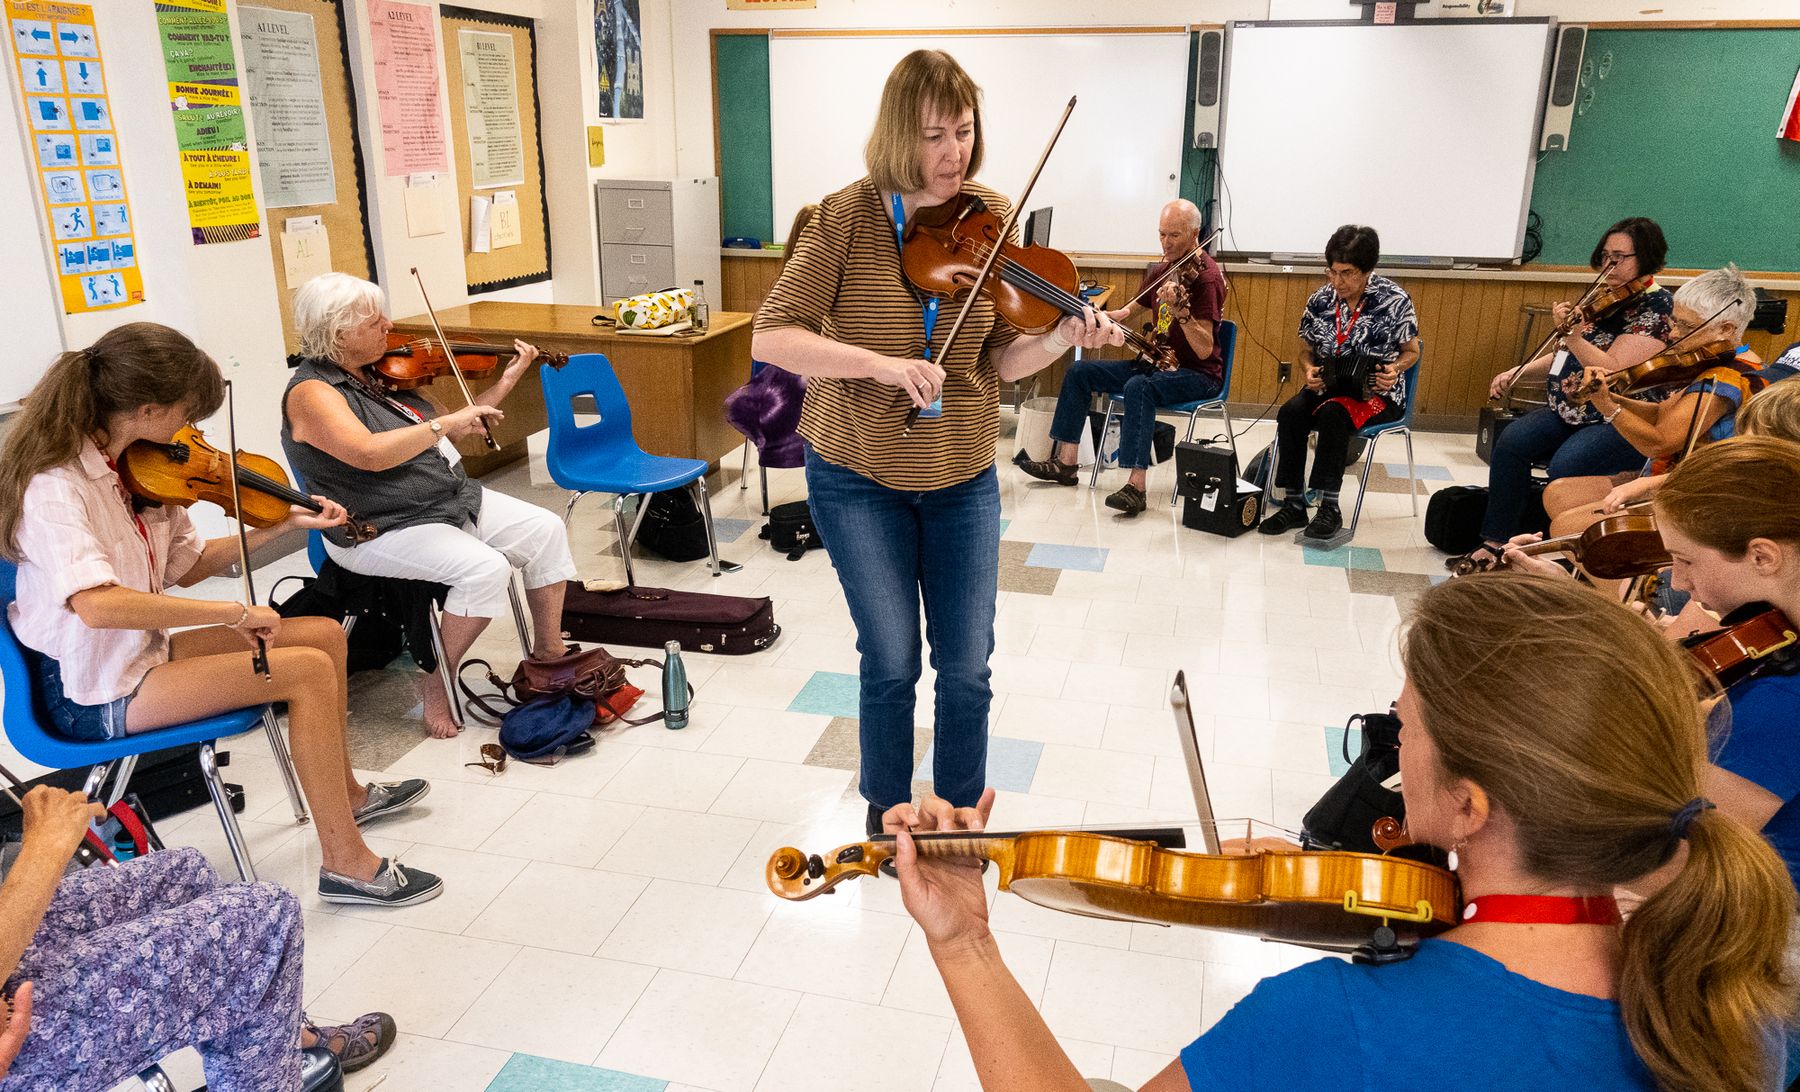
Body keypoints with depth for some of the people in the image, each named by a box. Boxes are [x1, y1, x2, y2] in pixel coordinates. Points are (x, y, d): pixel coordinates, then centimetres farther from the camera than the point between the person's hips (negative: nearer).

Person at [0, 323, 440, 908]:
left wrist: (281, 525, 3)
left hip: (143, 651, 9)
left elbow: (187, 566, 10)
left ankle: (347, 793, 24)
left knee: (325, 634, 7)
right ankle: (346, 863, -12)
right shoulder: (54, 488, -24)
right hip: (94, 692, -9)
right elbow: (97, 603, -40)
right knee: (308, 670, -20)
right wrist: (235, 612, -33)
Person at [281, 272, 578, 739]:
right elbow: (369, 453, -33)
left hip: (453, 498, 8)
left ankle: (549, 651, 10)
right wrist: (445, 423, -33)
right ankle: (435, 686, -10)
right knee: (485, 568, -29)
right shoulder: (311, 392, -16)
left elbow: (438, 436, 14)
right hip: (381, 531, -8)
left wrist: (505, 383, 7)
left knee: (545, 530, -3)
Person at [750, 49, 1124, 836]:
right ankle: (887, 814, 31)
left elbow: (1000, 361, -5)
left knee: (966, 665, 7)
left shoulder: (991, 220, -4)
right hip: (857, 475, -2)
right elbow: (772, 336, -18)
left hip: (963, 477, 3)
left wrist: (1060, 338, -25)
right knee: (891, 660, 6)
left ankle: (959, 817, 31)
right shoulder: (848, 217, -12)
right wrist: (881, 363, -30)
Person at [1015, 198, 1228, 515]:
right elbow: (1128, 313, 18)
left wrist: (1182, 313, -40)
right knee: (1080, 372, 1)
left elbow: (1204, 350, -25)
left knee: (1138, 387, -37)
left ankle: (1136, 486, -40)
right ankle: (1065, 463, 3)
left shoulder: (1205, 275, -17)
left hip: (1199, 374, -8)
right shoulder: (1161, 269, 8)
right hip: (1159, 363, 8)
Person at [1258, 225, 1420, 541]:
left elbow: (1411, 351, 1)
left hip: (1377, 393, -4)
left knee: (1332, 413, -35)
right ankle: (1293, 504, -22)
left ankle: (1329, 508, -28)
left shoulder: (1395, 300, -10)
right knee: (1290, 412, -27)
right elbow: (1306, 349, 12)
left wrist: (1395, 369, -21)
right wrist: (1310, 369, -10)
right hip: (1328, 385, 4)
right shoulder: (1320, 300, -1)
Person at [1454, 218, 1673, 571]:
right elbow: (1564, 357, 20)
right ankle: (1495, 543, -12)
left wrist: (1573, 333, -30)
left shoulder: (1655, 307, -10)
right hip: (1572, 411, 7)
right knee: (1511, 442, -17)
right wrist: (1518, 373, 5)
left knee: (1565, 468, -32)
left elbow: (1612, 370, -21)